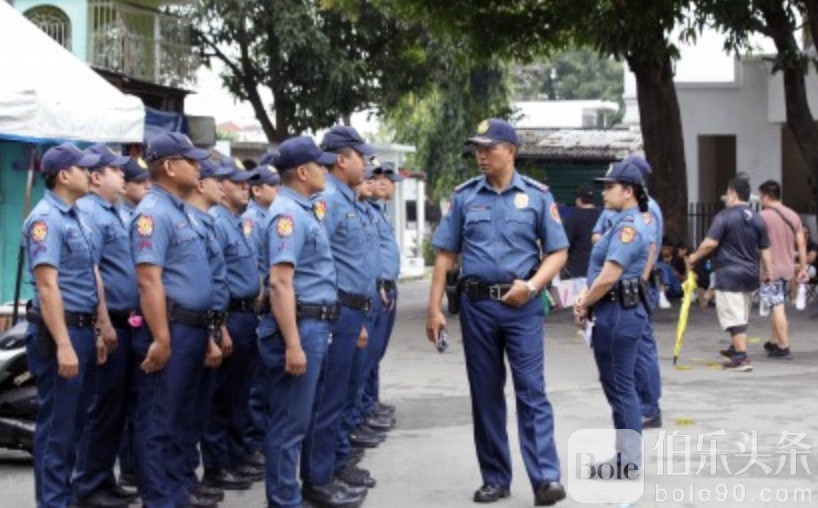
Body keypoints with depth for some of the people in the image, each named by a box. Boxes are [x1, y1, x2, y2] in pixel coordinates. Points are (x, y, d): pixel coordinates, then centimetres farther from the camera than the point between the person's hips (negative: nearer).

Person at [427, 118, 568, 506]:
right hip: (477, 305, 2)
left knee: (531, 390, -7)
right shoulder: (464, 196, 5)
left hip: (522, 306, -2)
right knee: (485, 394, 7)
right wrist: (434, 307, 0)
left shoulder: (537, 195, 1)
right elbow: (445, 255, 6)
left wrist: (532, 284, -15)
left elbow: (558, 252, 1)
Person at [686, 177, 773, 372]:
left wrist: (694, 257, -4)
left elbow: (710, 243, -18)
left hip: (728, 274, -7)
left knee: (734, 317, -6)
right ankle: (735, 349, 37)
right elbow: (765, 249, 9)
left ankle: (741, 358, -10)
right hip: (750, 274, 7)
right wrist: (768, 271, 17)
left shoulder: (725, 216, -13)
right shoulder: (757, 219, 7)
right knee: (741, 316, 21)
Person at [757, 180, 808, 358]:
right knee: (778, 306, 18)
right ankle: (775, 342, 27)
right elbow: (801, 244, 9)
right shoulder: (793, 216, 8)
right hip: (788, 268, 7)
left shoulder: (763, 217, -12)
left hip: (770, 269, -7)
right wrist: (802, 268, 14)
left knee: (777, 307, -5)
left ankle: (784, 347, -6)